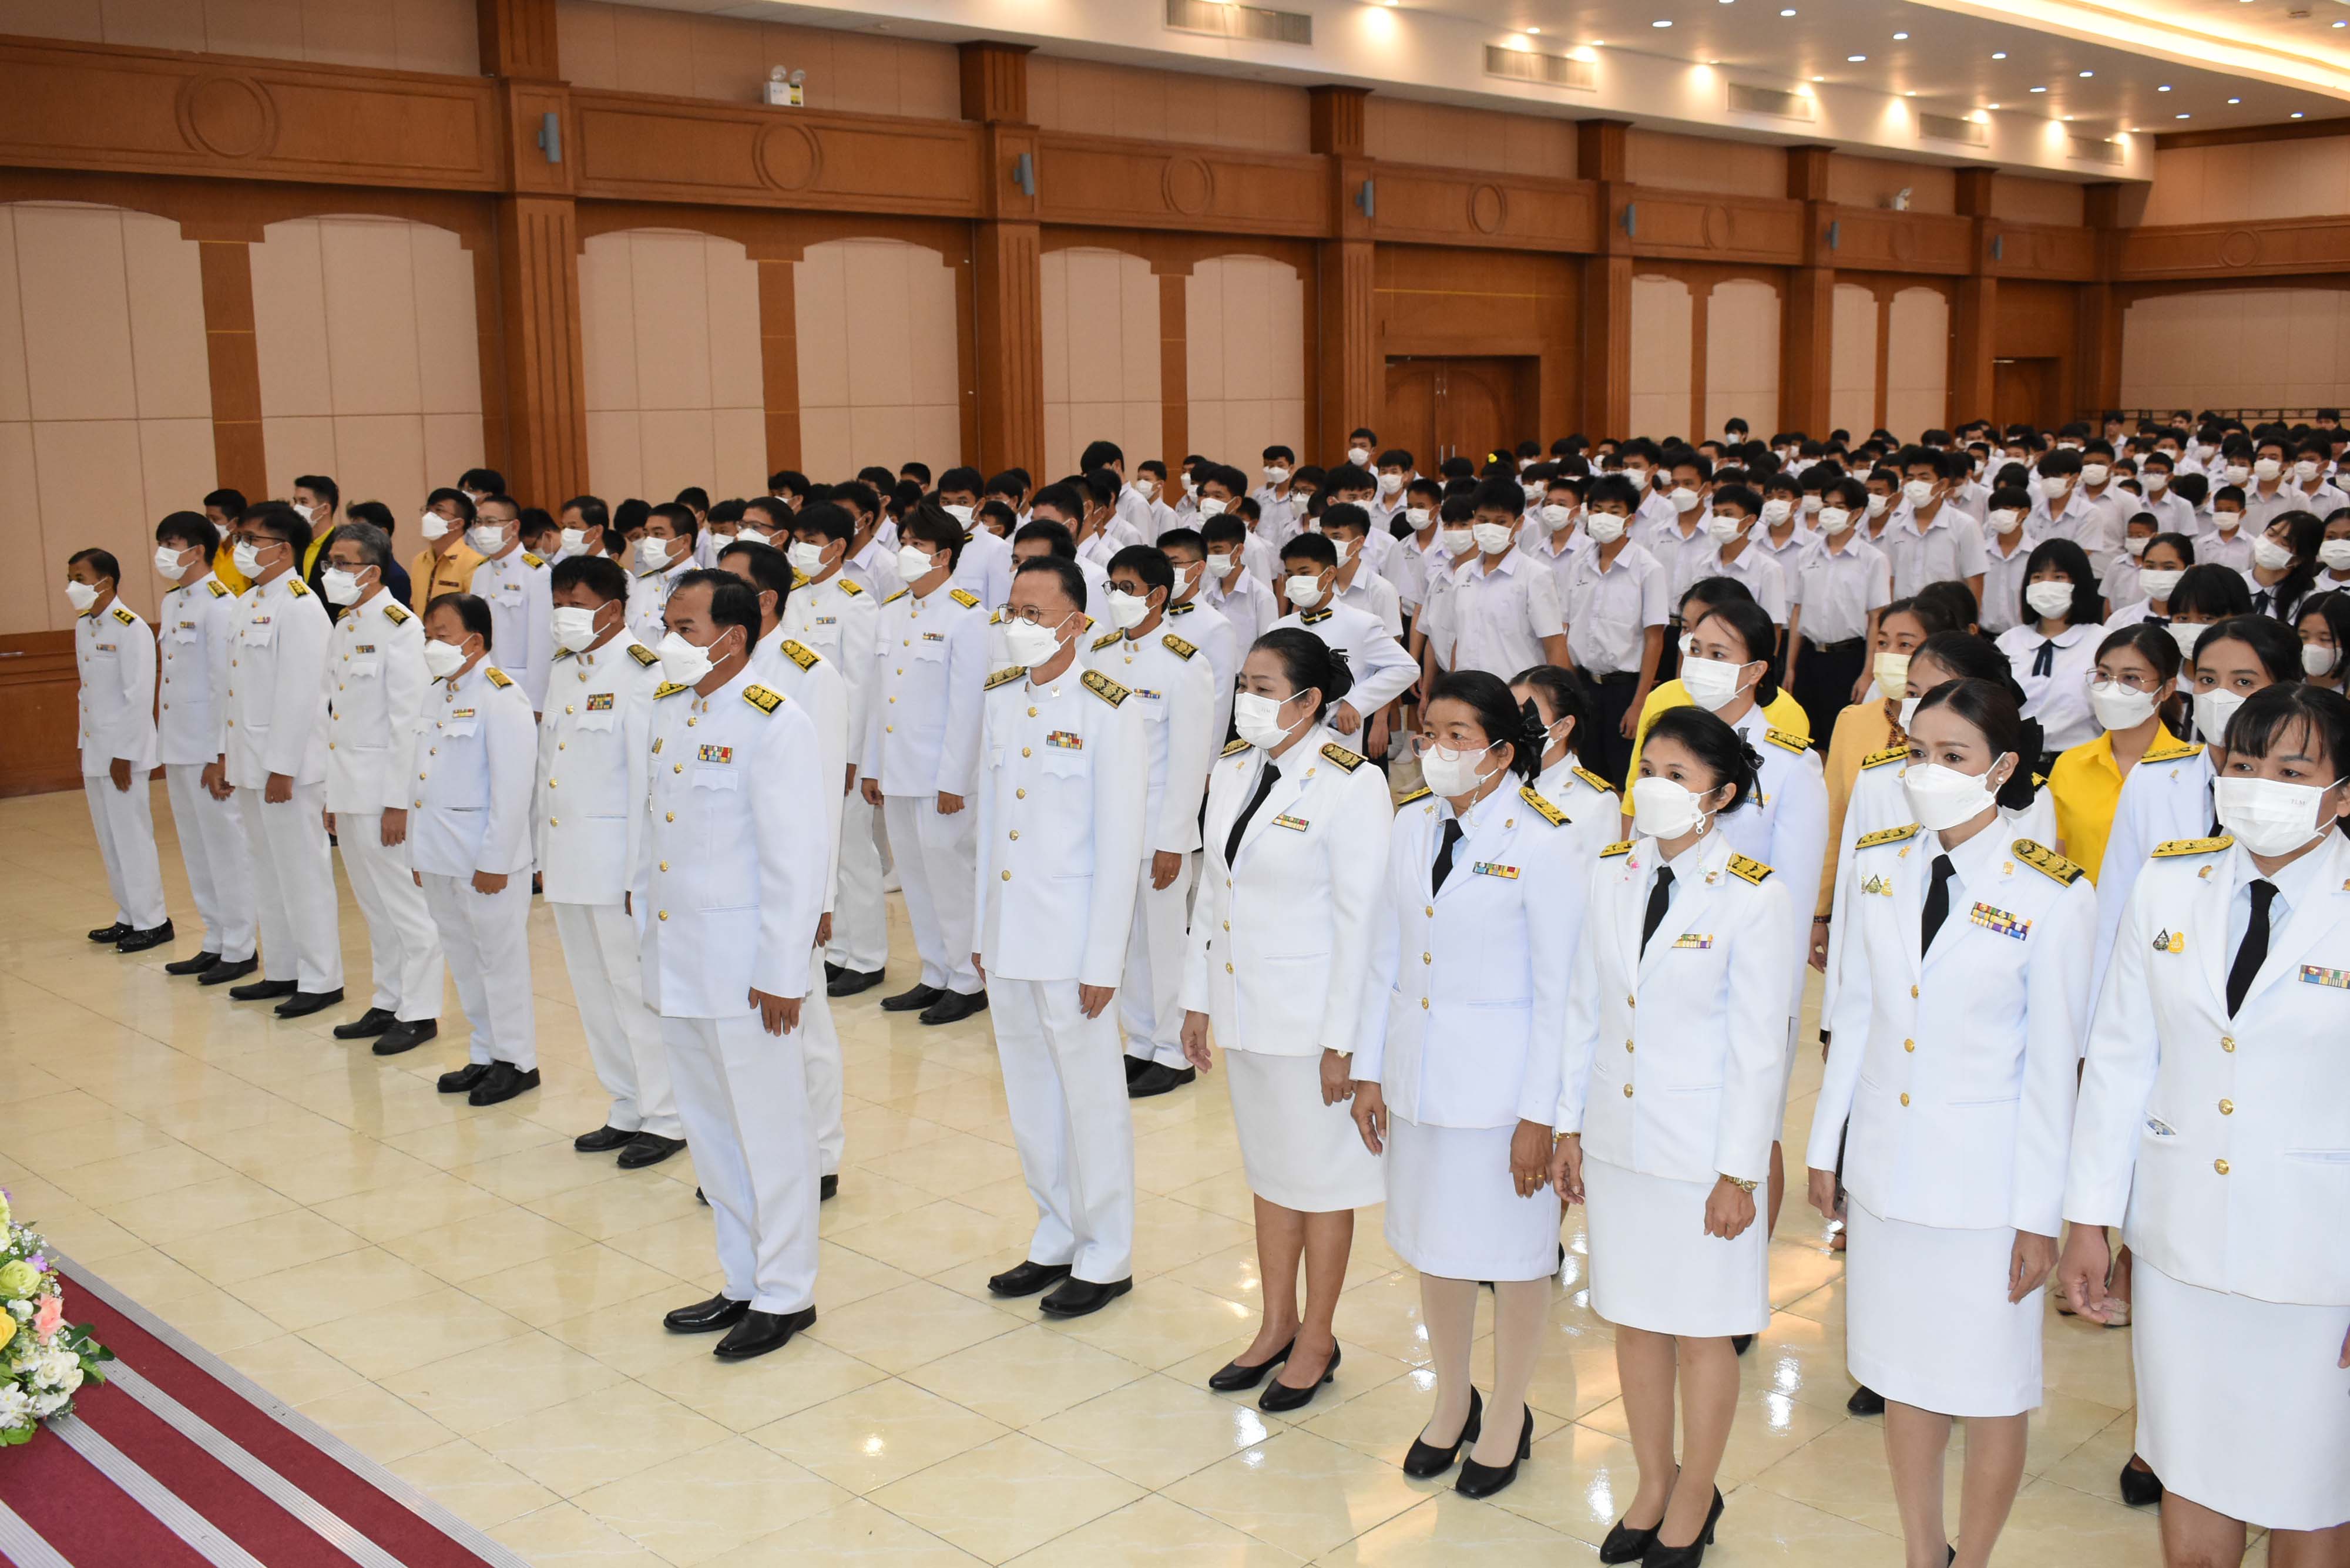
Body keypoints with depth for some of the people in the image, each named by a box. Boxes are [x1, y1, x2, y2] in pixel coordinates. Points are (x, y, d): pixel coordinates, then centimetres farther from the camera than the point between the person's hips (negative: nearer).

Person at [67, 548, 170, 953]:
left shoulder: (131, 628, -15)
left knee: (133, 837, -1)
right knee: (110, 840, 13)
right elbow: (86, 689, 15)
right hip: (94, 751, 8)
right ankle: (129, 916, 23)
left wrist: (124, 755, -17)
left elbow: (140, 696, -17)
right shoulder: (83, 624, 9)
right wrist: (85, 745, 12)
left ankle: (151, 922, 8)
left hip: (123, 752, -8)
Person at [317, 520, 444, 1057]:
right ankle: (387, 1003, 26)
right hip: (349, 790, 9)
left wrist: (398, 802, -19)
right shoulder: (342, 626, 12)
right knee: (373, 906, 15)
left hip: (384, 789, -8)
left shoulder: (401, 629, -14)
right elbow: (338, 711, 15)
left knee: (404, 902, -1)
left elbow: (409, 719, -17)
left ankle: (420, 1012, 7)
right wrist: (333, 796, 15)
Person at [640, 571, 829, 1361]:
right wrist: (646, 932, 15)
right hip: (676, 963, 8)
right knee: (709, 1130, 17)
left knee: (769, 1133, 4)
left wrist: (781, 975, -17)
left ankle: (784, 1296, 18)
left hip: (744, 969, -8)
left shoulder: (775, 725, -16)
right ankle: (741, 1282, 31)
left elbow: (799, 860, -17)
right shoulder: (668, 709, 9)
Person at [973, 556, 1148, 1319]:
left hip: (1072, 937, -6)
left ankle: (1105, 1257, 19)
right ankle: (1056, 1240, 31)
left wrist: (1102, 961, -14)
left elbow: (1120, 845, -13)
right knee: (1029, 1095, 16)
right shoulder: (1000, 696, 7)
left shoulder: (1108, 710, -12)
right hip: (1007, 935, 6)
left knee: (1090, 1098, 4)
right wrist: (981, 930, 13)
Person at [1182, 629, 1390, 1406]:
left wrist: (1342, 1039, -16)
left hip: (1312, 1014, -7)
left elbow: (1361, 920, -16)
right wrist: (1198, 999, 12)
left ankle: (1318, 1340, 24)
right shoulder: (1231, 769, 5)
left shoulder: (1350, 785, -16)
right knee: (1268, 1167, 18)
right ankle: (1277, 1325, 33)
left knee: (1320, 1175, 7)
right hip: (1243, 1007, 7)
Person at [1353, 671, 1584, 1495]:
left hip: (1503, 1078, -6)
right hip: (1419, 1071, 6)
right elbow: (1387, 955, 9)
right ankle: (1451, 1402, 39)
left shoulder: (1545, 842, -16)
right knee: (1434, 1241, 18)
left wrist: (1539, 1115, -14)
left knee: (1514, 1251, 9)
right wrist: (1369, 1070, 8)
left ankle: (1508, 1415, 31)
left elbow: (1561, 991, -14)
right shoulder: (1413, 823, 2)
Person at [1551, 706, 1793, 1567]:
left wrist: (1740, 1172, -11)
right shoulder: (1611, 874, 1)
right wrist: (1569, 1126, 9)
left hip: (1702, 1149, -5)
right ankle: (1653, 1486, 36)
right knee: (1634, 1319, 17)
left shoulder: (1752, 896, -14)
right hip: (1617, 1138, 5)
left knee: (1701, 1331, 11)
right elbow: (1584, 1007, 7)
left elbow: (1760, 1046, -12)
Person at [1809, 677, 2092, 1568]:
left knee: (1991, 1392, 10)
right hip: (1886, 1167, 4)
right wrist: (1825, 1146, 10)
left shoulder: (2051, 895, -12)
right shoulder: (1881, 865, 1)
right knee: (1904, 1379, 16)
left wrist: (2041, 1214, -8)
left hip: (1987, 1180, -4)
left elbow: (2053, 1063, -9)